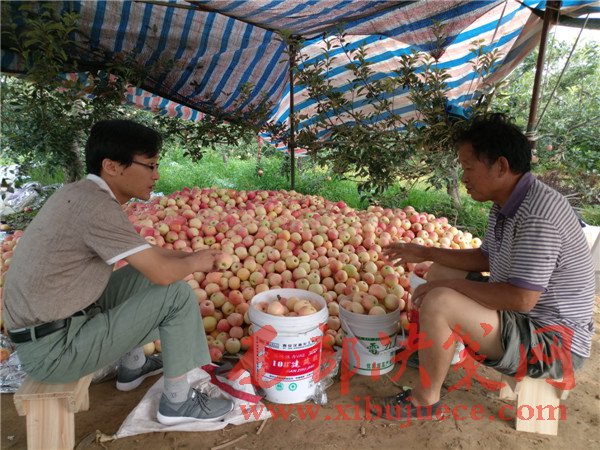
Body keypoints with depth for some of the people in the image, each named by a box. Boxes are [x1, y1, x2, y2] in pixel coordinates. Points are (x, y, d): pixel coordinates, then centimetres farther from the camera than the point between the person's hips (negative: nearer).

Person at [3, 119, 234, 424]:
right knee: (177, 294, -12)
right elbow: (163, 272, -23)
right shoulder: (97, 205, -24)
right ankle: (178, 401, 4)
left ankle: (132, 366, 30)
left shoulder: (82, 194, 5)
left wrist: (191, 256, 6)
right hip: (53, 350, -9)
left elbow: (144, 252, 15)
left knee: (143, 276, 17)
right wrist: (195, 263, -2)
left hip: (52, 325, 9)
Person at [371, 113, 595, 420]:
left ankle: (425, 400, -4)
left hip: (553, 340, -10)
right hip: (524, 318, 10)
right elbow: (485, 258, 14)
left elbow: (521, 299, -30)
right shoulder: (504, 205, 2)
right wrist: (425, 253, 8)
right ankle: (431, 350, 19)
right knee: (440, 271, 14)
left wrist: (448, 286, -20)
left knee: (438, 302, -27)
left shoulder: (539, 213, -28)